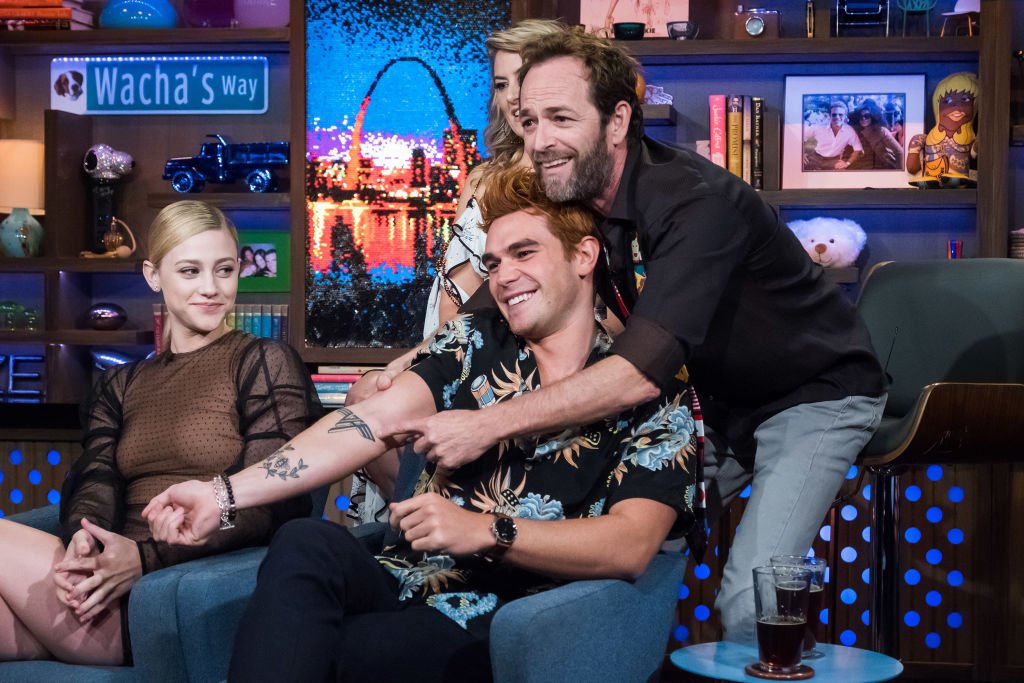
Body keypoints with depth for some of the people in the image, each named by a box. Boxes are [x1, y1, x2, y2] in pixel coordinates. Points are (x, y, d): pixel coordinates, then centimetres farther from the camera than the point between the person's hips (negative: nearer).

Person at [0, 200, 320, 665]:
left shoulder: (265, 363, 5)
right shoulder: (120, 385, 22)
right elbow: (95, 478, 6)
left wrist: (147, 556, -17)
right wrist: (82, 538, -19)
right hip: (119, 583, 5)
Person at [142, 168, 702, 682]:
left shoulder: (656, 397, 2)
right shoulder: (474, 341, 13)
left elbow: (630, 545, -11)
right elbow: (377, 420, 0)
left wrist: (484, 530, -23)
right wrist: (226, 494, -14)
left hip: (499, 630, -4)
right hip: (406, 584, 4)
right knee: (306, 543, -28)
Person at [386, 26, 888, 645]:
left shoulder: (697, 201, -32)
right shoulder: (576, 200, -8)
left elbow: (641, 372, -39)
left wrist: (487, 426, -39)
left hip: (815, 395, -7)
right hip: (716, 401, 7)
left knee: (750, 602, -20)